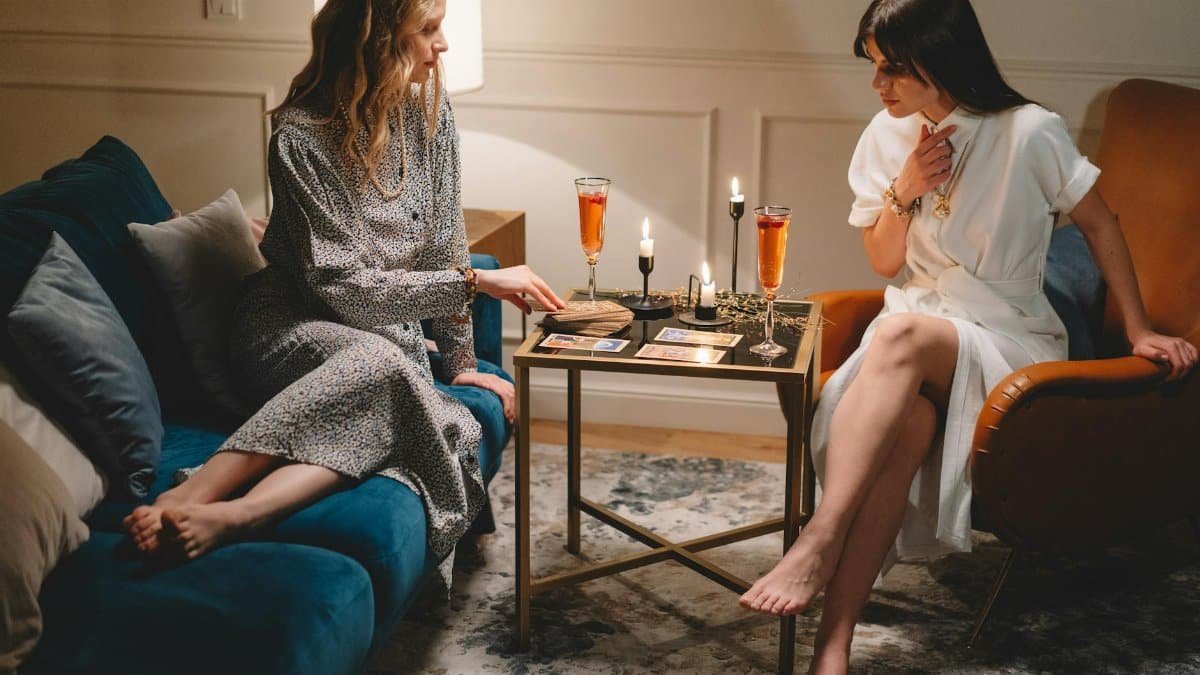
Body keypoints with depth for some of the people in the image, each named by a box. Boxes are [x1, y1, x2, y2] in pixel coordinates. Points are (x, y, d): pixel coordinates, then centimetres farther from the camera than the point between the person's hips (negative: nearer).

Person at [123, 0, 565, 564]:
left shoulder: (430, 114, 0)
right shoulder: (303, 134, -16)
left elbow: (444, 242, 5)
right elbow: (340, 284, -19)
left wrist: (460, 359, 3)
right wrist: (475, 281, -21)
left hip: (387, 325, 4)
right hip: (293, 323, -4)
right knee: (377, 361, -40)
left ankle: (226, 516, -50)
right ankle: (194, 495, -49)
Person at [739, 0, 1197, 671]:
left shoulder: (1030, 132, -9)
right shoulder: (888, 137, 5)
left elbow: (1100, 225, 4)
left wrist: (1141, 331, 0)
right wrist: (904, 191, -7)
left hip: (1009, 339, -3)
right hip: (920, 322, 3)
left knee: (901, 333, -37)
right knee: (908, 419, -34)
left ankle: (819, 543, -40)